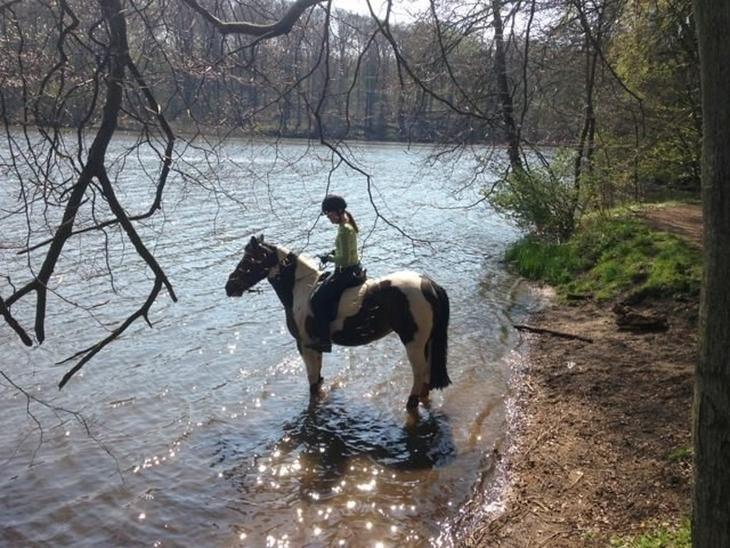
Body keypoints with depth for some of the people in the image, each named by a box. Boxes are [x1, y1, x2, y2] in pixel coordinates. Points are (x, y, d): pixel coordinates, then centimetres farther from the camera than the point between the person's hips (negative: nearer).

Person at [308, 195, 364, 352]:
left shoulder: (344, 230, -23)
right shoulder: (346, 225, 8)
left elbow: (345, 259, -25)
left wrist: (329, 258, -11)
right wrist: (333, 252, 8)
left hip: (347, 273, -11)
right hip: (353, 270, 11)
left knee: (317, 299, -7)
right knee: (323, 285, 25)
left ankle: (323, 340, -4)